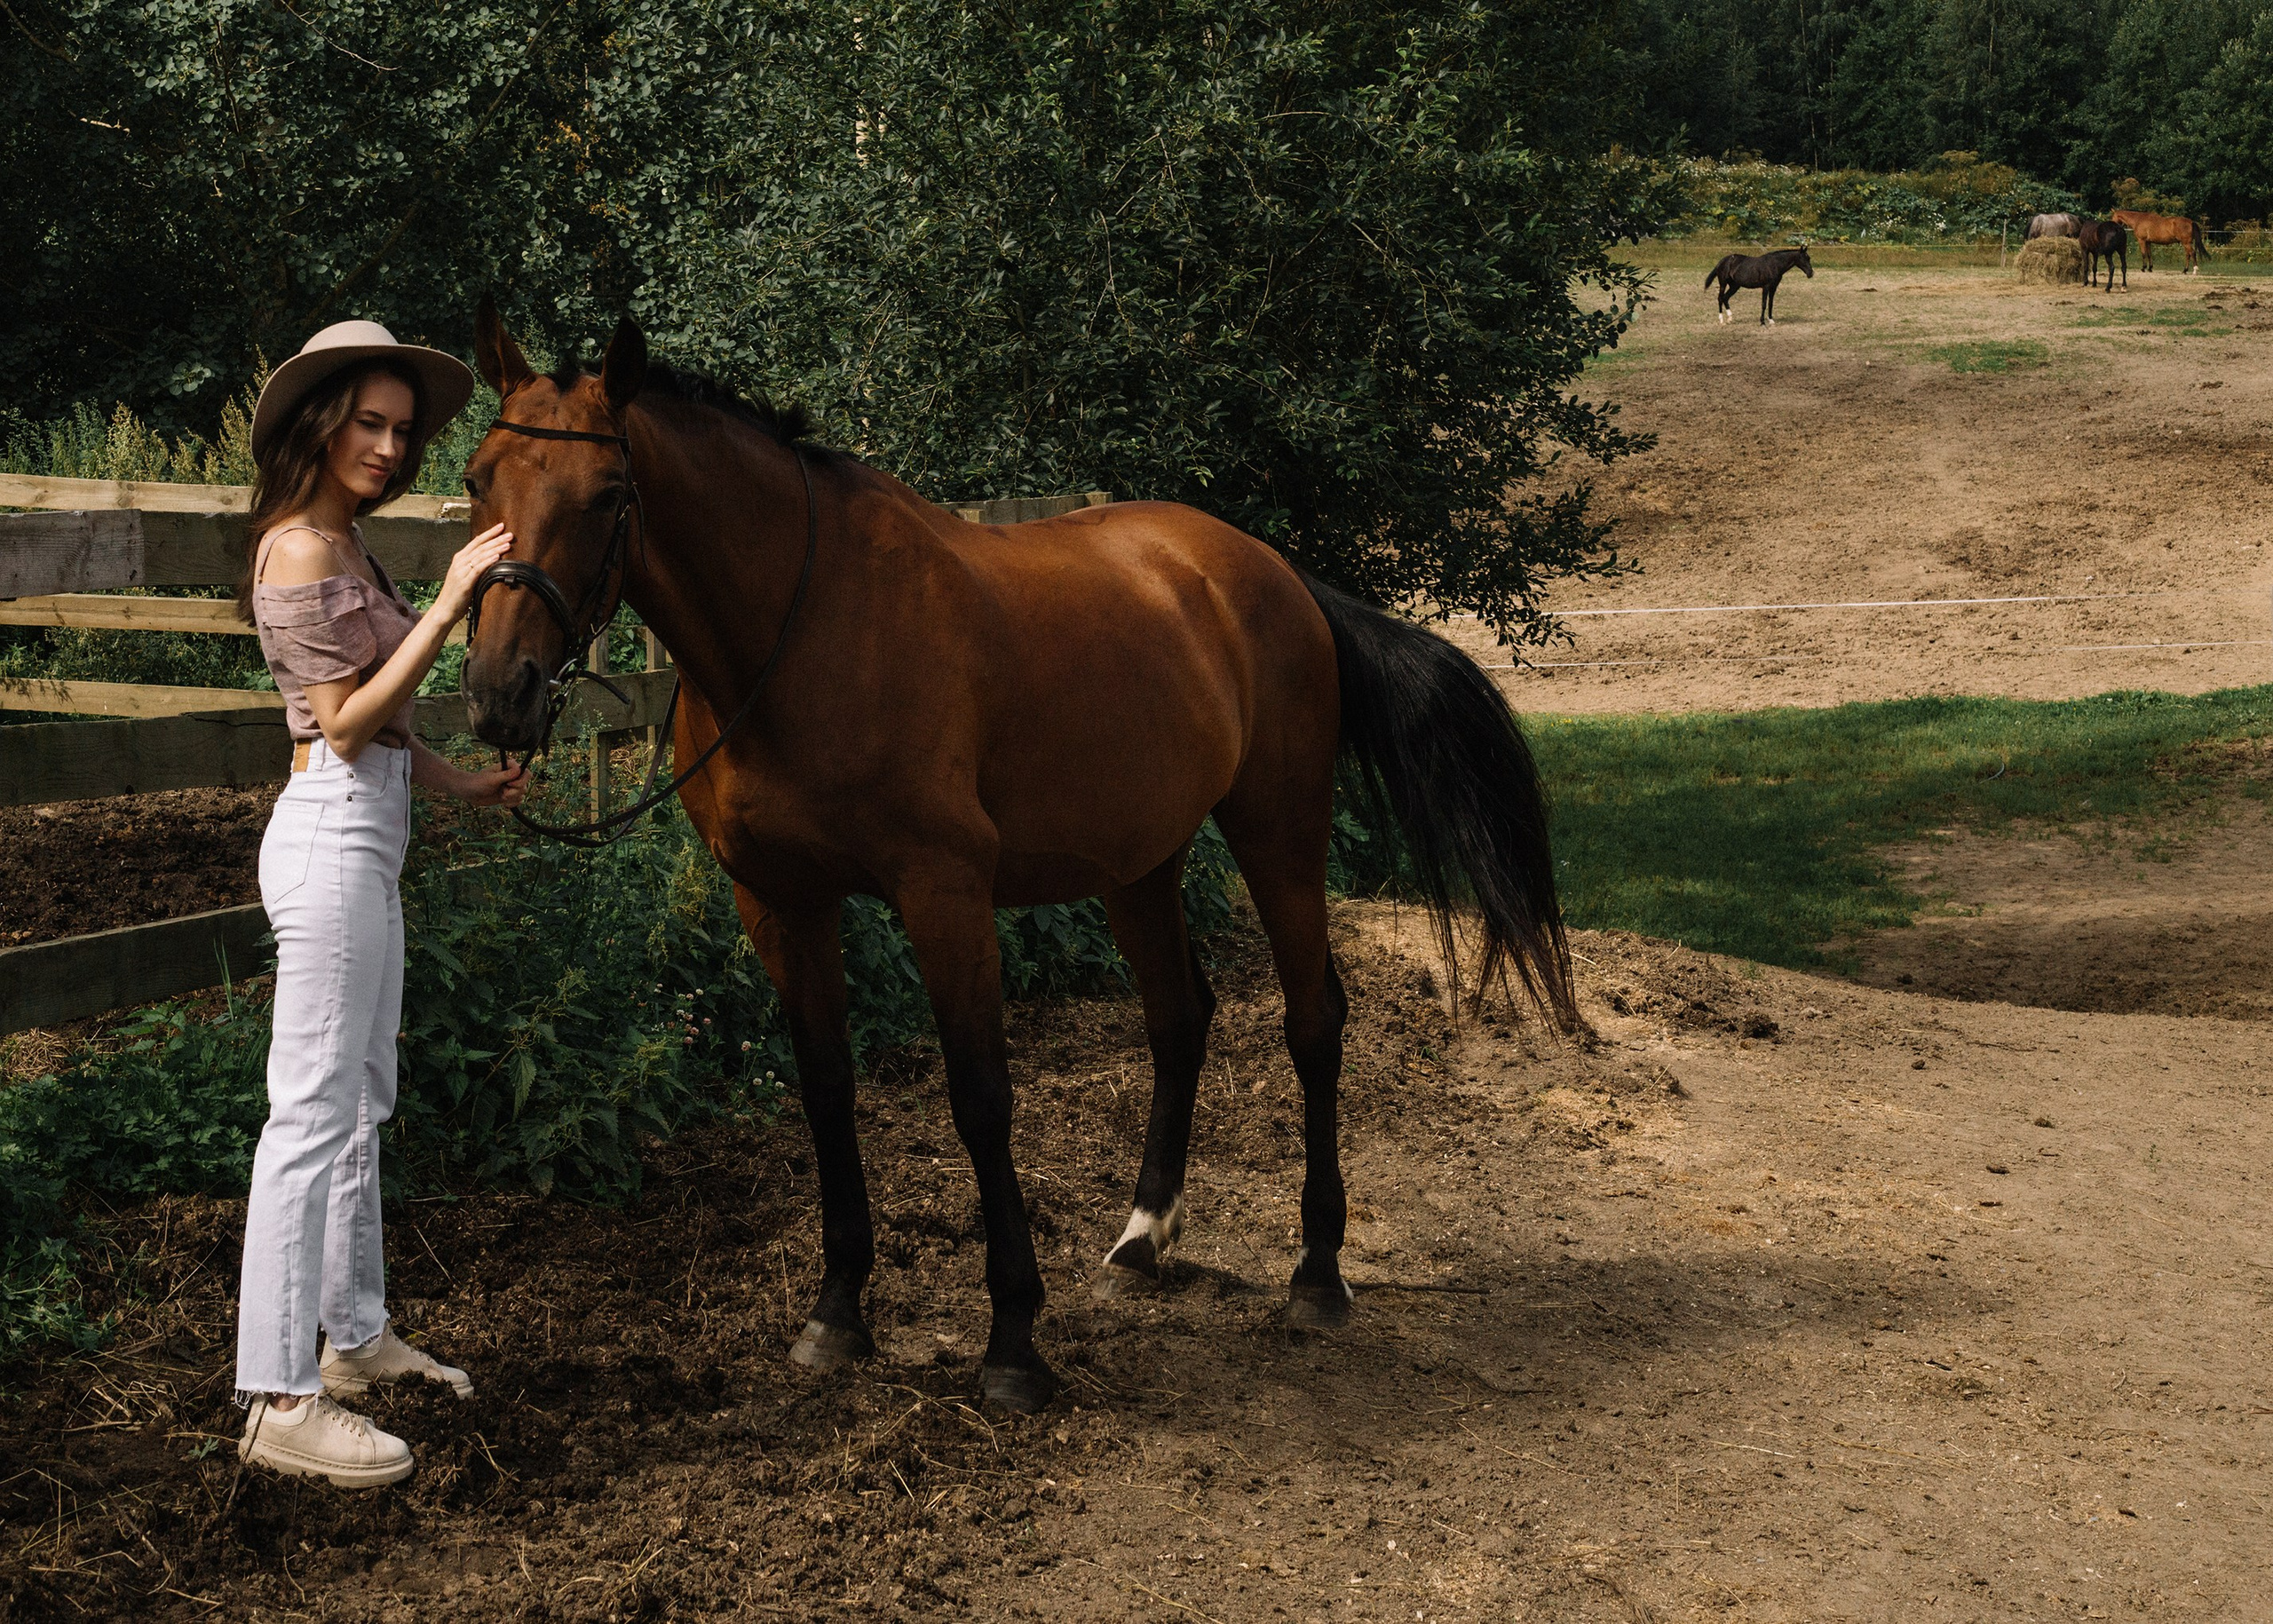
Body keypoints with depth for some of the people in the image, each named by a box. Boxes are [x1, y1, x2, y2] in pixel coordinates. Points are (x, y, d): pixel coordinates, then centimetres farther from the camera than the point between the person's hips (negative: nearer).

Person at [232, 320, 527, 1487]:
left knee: (362, 1103, 17)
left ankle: (355, 1336, 29)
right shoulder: (301, 549, -14)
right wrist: (451, 604, -22)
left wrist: (466, 785, 11)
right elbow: (348, 725, -19)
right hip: (333, 837, -10)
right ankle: (280, 1401, -6)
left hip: (366, 834, 10)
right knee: (313, 1116, -9)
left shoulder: (339, 543, 15)